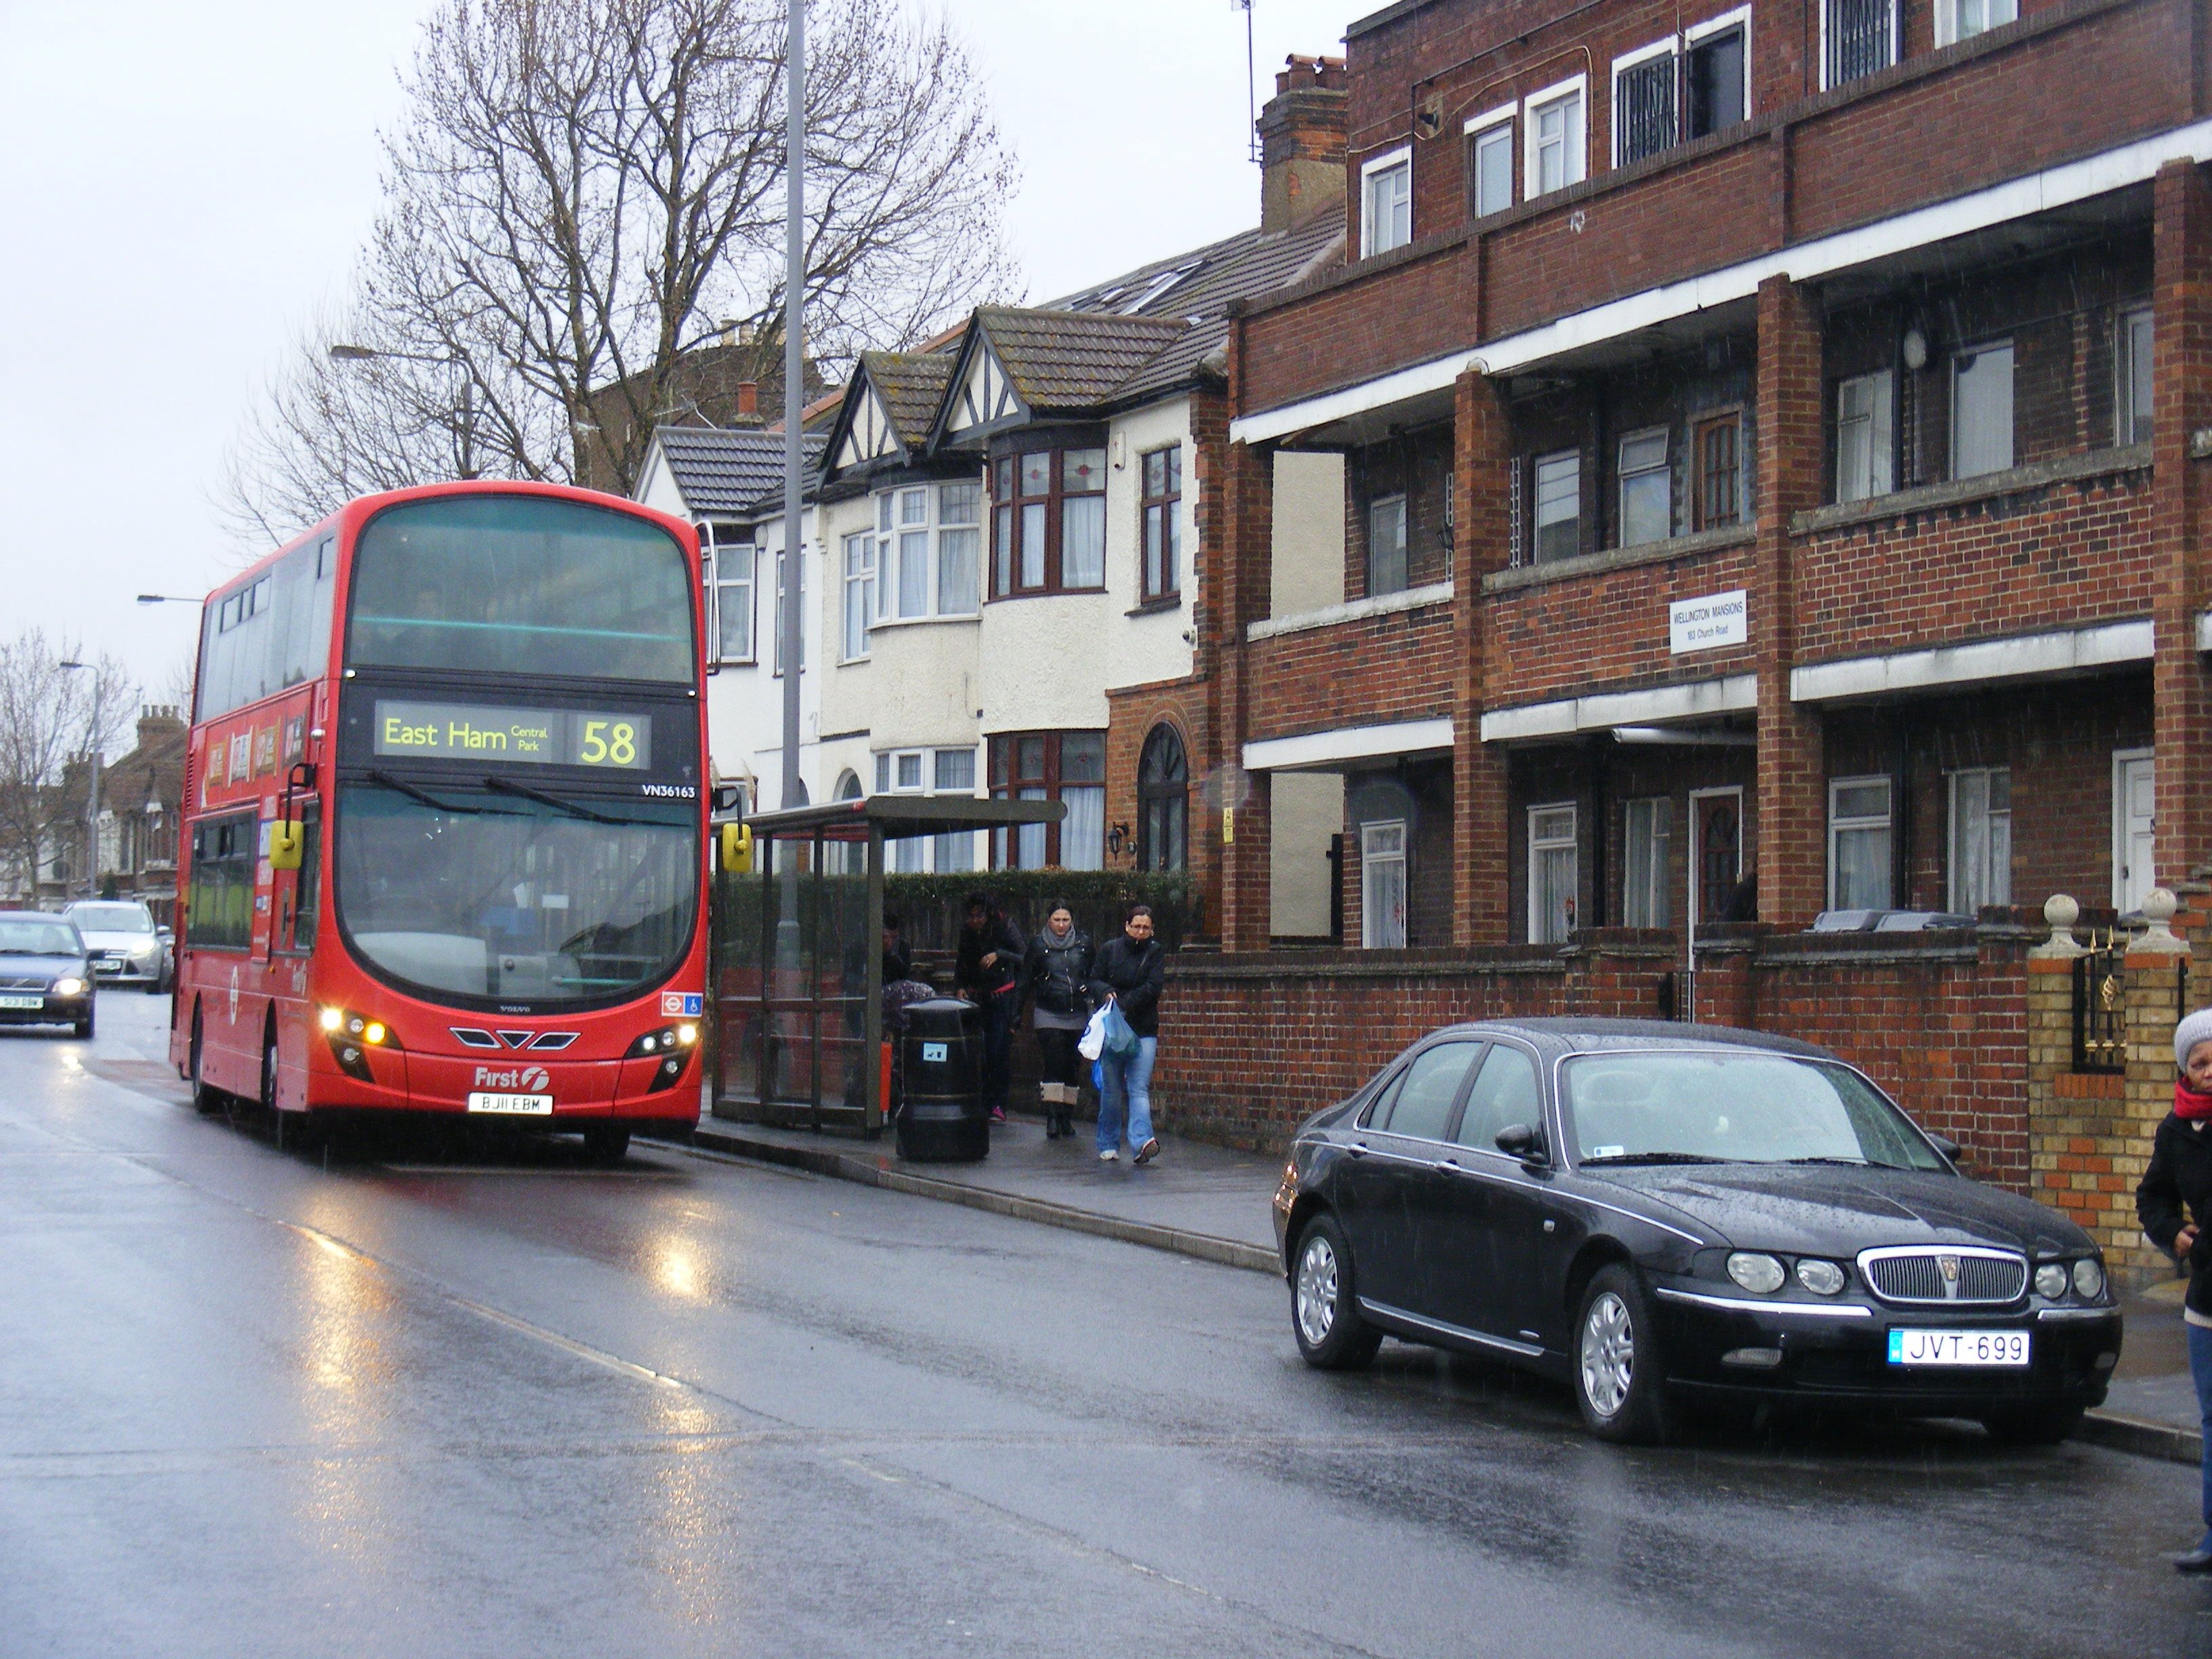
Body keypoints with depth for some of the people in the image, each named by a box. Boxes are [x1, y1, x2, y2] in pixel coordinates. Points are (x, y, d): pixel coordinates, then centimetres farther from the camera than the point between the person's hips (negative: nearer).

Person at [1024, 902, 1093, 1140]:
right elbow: (1028, 980, 6)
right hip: (1049, 1014, -2)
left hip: (1078, 1014, 2)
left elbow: (1094, 977, 14)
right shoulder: (1038, 944, 1)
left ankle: (1067, 1117, 15)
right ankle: (1052, 1118, -13)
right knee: (1054, 1065, -13)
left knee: (1073, 1066, 6)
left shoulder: (1084, 942, 5)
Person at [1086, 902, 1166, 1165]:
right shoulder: (1110, 949, 7)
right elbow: (1094, 980, 10)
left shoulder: (1156, 953, 5)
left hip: (1144, 1031, -1)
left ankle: (1142, 1141, -23)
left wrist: (1123, 1005, -14)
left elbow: (1152, 987, -5)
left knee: (1139, 1089, -12)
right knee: (1111, 1090, 5)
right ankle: (1108, 1146, 16)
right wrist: (1106, 993, -13)